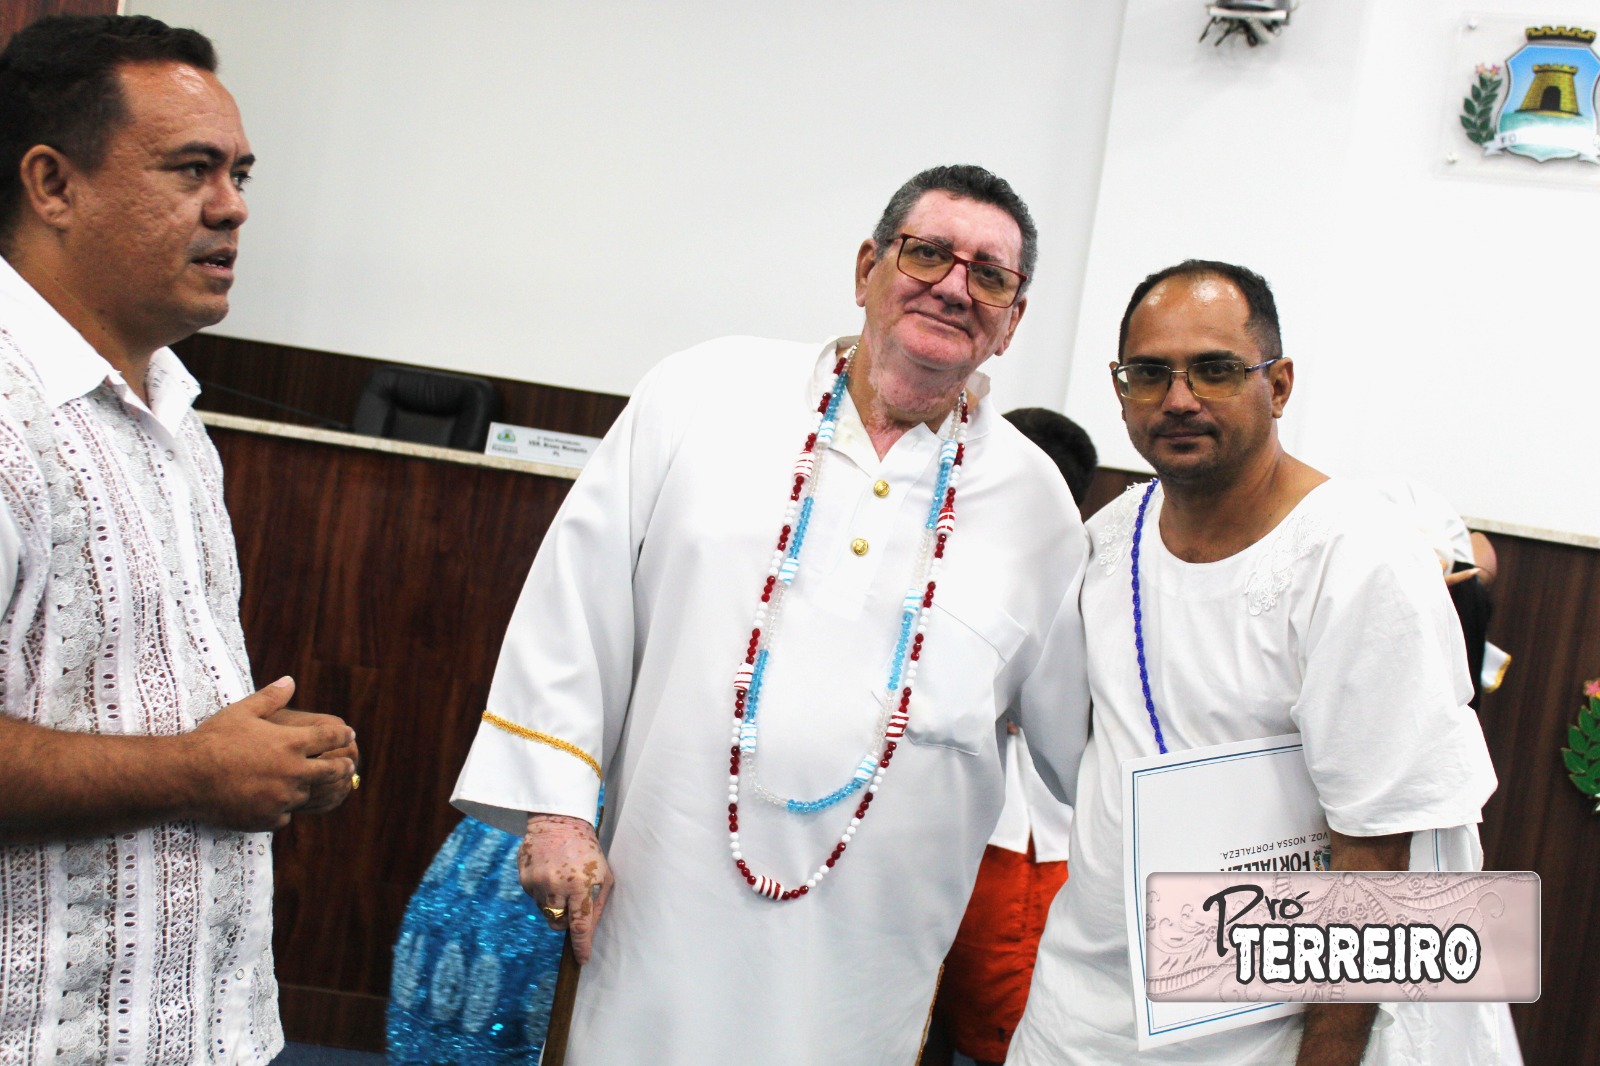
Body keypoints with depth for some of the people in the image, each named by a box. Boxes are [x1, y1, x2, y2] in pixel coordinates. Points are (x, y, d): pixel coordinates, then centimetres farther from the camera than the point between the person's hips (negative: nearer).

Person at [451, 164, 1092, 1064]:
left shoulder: (1037, 500, 4)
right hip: (666, 905, -1)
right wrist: (554, 806, -2)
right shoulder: (708, 394, 0)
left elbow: (1089, 743, 12)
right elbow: (577, 605, 1)